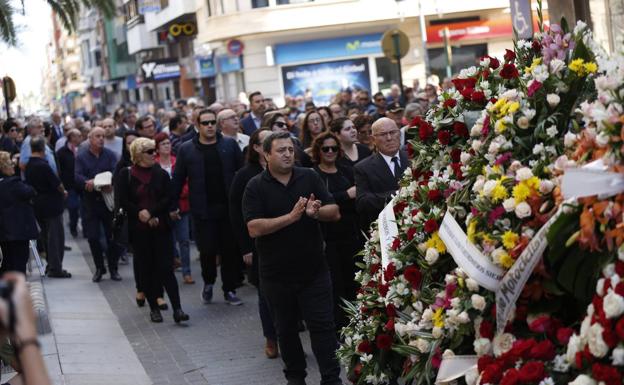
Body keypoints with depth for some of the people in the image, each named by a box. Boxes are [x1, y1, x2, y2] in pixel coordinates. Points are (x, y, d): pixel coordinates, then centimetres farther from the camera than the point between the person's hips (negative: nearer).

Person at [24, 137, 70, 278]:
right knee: (56, 236, 0)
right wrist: (63, 192, 4)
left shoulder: (27, 165, 2)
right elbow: (56, 183, -17)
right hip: (51, 204, -8)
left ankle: (51, 266, 24)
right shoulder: (43, 165, -21)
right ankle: (55, 268, 0)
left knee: (47, 237, 18)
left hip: (37, 206, 8)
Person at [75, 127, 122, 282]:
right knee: (93, 237, 1)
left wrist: (111, 184, -32)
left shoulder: (110, 155, 4)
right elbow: (78, 175, -10)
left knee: (112, 236, 2)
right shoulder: (81, 157, 4)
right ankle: (99, 268, 16)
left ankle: (113, 268, 15)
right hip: (91, 201, 0)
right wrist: (87, 182, -32)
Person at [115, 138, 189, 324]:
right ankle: (154, 307, 16)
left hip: (161, 228, 0)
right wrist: (142, 214, -12)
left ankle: (177, 309, -10)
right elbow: (123, 201, -4)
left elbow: (168, 199, -3)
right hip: (139, 230, 0)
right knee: (146, 269, 5)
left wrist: (150, 212, -15)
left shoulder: (161, 174, 6)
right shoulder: (126, 175, 2)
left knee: (166, 268, -7)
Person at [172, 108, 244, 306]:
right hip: (203, 210, -1)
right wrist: (173, 205, 4)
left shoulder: (230, 145, 4)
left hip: (229, 207, 1)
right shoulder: (186, 149, 2)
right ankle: (208, 282, 25)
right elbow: (178, 179, 6)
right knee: (207, 250, -2)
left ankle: (229, 290, 17)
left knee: (230, 250, 5)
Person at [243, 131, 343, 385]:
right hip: (277, 274, 0)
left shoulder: (309, 178, 1)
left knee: (323, 325, -1)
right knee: (286, 328, 14)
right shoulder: (256, 187, -6)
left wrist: (317, 211, -21)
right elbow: (254, 228, -17)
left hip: (313, 269, 0)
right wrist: (291, 217, -24)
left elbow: (335, 212, 1)